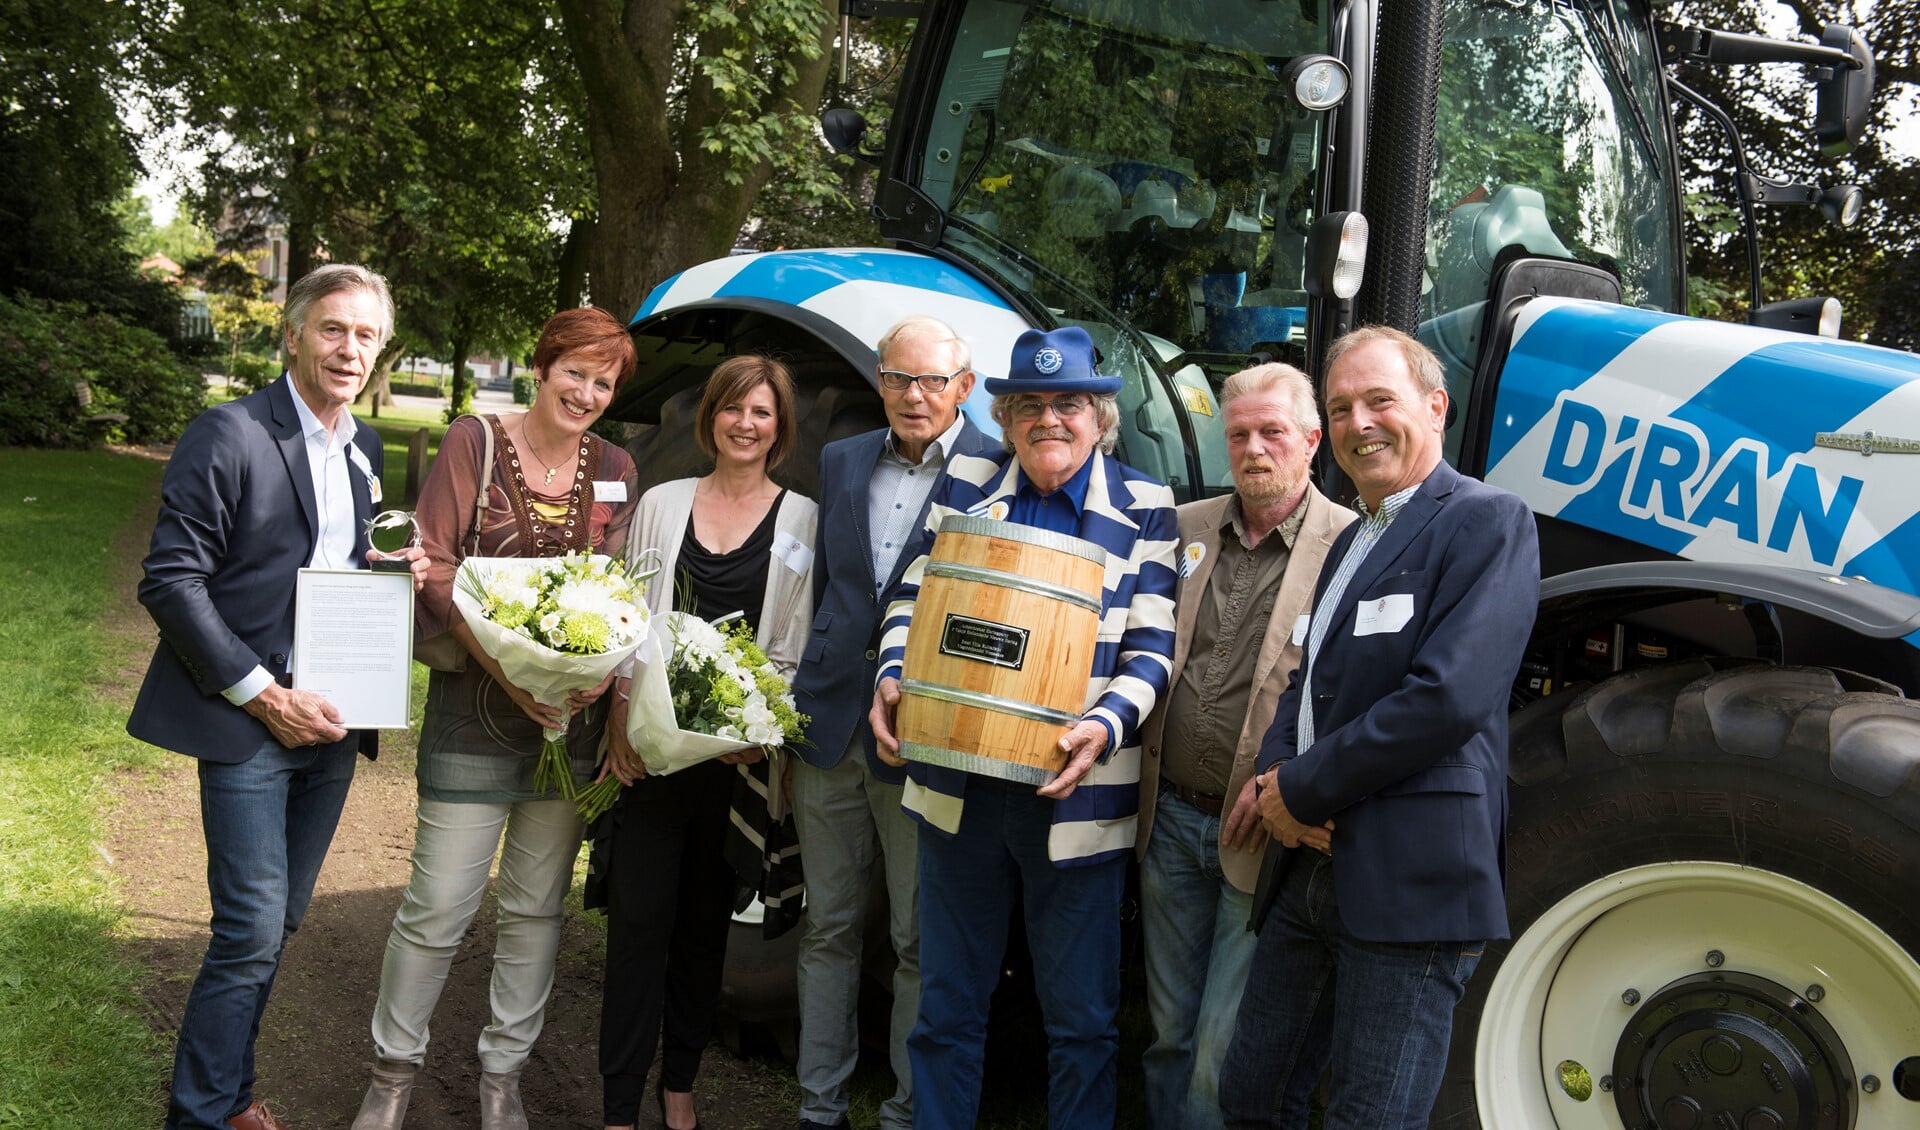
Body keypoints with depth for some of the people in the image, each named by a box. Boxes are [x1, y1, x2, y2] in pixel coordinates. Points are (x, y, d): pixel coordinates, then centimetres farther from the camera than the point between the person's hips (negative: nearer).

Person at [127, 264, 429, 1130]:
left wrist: (397, 570, -2)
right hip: (249, 720, -6)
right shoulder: (228, 434, -10)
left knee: (275, 924, 14)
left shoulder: (364, 449, 11)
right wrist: (264, 696, -16)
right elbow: (170, 580, -13)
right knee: (253, 930, -5)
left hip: (331, 722, 7)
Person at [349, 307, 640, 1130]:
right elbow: (435, 565, -8)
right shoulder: (475, 442, -3)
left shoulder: (614, 469, 8)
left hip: (573, 716, 4)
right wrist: (504, 664, -18)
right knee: (439, 904, -2)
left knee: (537, 907, 12)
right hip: (475, 710, -4)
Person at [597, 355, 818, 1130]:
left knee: (706, 923, 10)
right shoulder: (662, 504, 7)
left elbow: (794, 646, 2)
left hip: (739, 753, 0)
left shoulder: (801, 520, 3)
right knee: (639, 918, -2)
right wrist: (619, 720, -3)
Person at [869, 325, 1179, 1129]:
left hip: (1077, 791, -2)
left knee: (1081, 1019, 8)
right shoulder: (965, 485, 7)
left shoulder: (1144, 509, 1)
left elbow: (1151, 650, -3)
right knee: (947, 1005, 13)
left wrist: (1107, 724, -22)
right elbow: (912, 598, 10)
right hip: (958, 788, 2)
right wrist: (893, 678, -10)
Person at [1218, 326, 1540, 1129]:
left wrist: (1303, 790, -14)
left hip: (1409, 881, -8)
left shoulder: (1486, 521, -8)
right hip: (1309, 867, 8)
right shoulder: (1353, 540, 20)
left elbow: (1449, 697, -21)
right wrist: (1275, 777, -2)